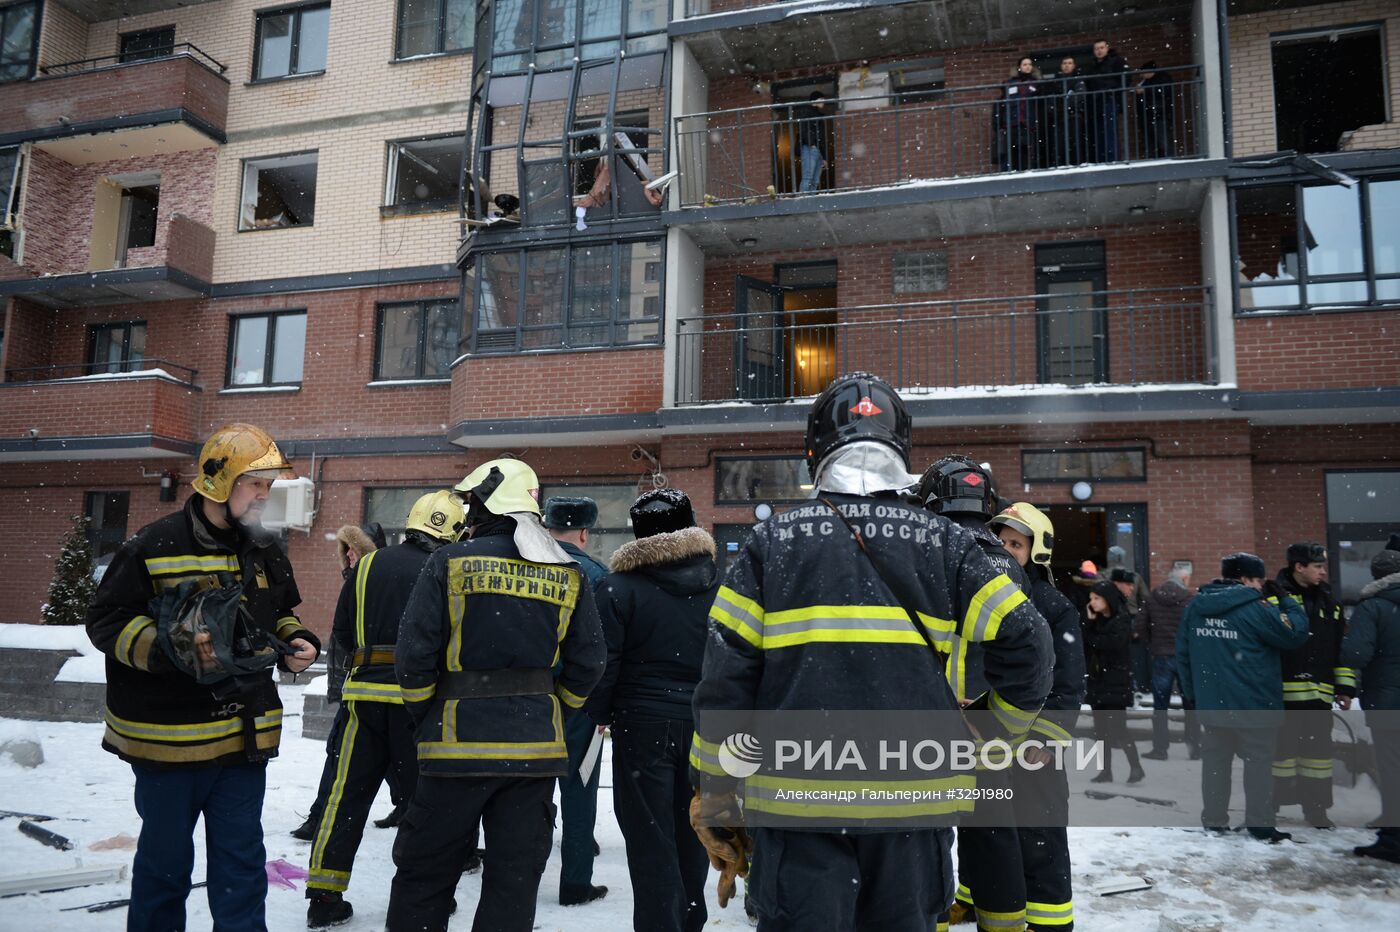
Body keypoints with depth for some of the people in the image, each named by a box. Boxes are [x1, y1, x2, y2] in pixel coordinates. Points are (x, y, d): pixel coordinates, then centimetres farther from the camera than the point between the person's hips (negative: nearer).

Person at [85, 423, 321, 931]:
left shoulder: (266, 551, 7)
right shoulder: (155, 546, -11)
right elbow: (106, 621, -8)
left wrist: (296, 642, 0)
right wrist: (168, 650, -23)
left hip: (244, 735, 4)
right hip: (168, 734, -4)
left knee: (242, 861, 10)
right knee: (165, 858, 13)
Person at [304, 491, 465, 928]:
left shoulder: (369, 564, 5)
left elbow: (342, 635, 11)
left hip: (367, 693, 3)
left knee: (348, 793, 11)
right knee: (422, 796, 9)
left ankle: (324, 897, 15)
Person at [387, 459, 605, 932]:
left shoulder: (449, 562, -6)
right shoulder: (569, 575, 4)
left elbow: (414, 653, -8)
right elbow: (588, 661, 5)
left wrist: (424, 715, 7)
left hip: (459, 741, -2)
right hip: (535, 745, 3)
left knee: (424, 874, 11)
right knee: (515, 878, 11)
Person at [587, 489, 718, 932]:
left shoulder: (619, 588, -12)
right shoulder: (718, 583, 0)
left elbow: (602, 663, -11)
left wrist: (600, 712, 6)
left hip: (643, 726, -4)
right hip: (706, 725, 4)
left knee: (651, 839, 5)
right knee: (691, 831, 19)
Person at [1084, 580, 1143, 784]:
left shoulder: (1122, 619, -7)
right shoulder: (1095, 619, 11)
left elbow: (1115, 643, -20)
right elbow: (1084, 643, 2)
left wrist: (1093, 638, -8)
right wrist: (1089, 621, -7)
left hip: (1116, 681, -7)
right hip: (1097, 679, 7)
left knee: (1117, 728, -9)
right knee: (1101, 728, 8)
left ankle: (1135, 767, 3)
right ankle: (1106, 771, 14)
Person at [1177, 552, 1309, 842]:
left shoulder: (1195, 606, 5)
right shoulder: (1256, 608, -15)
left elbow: (1183, 653, 10)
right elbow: (1296, 633, -6)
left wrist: (1192, 693, 17)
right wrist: (1286, 599, 6)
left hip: (1211, 703, 5)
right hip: (1254, 705, -5)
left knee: (1215, 761, 12)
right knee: (1258, 762, 6)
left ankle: (1214, 821, 18)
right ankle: (1260, 826, 10)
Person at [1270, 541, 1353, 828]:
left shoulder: (1327, 601, 13)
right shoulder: (1273, 597, -7)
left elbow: (1342, 646, 16)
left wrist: (1346, 686, 13)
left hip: (1318, 692, 5)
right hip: (1282, 690, -5)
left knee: (1318, 748, 10)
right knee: (1281, 747, 2)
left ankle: (1315, 807, 22)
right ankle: (1271, 806, 14)